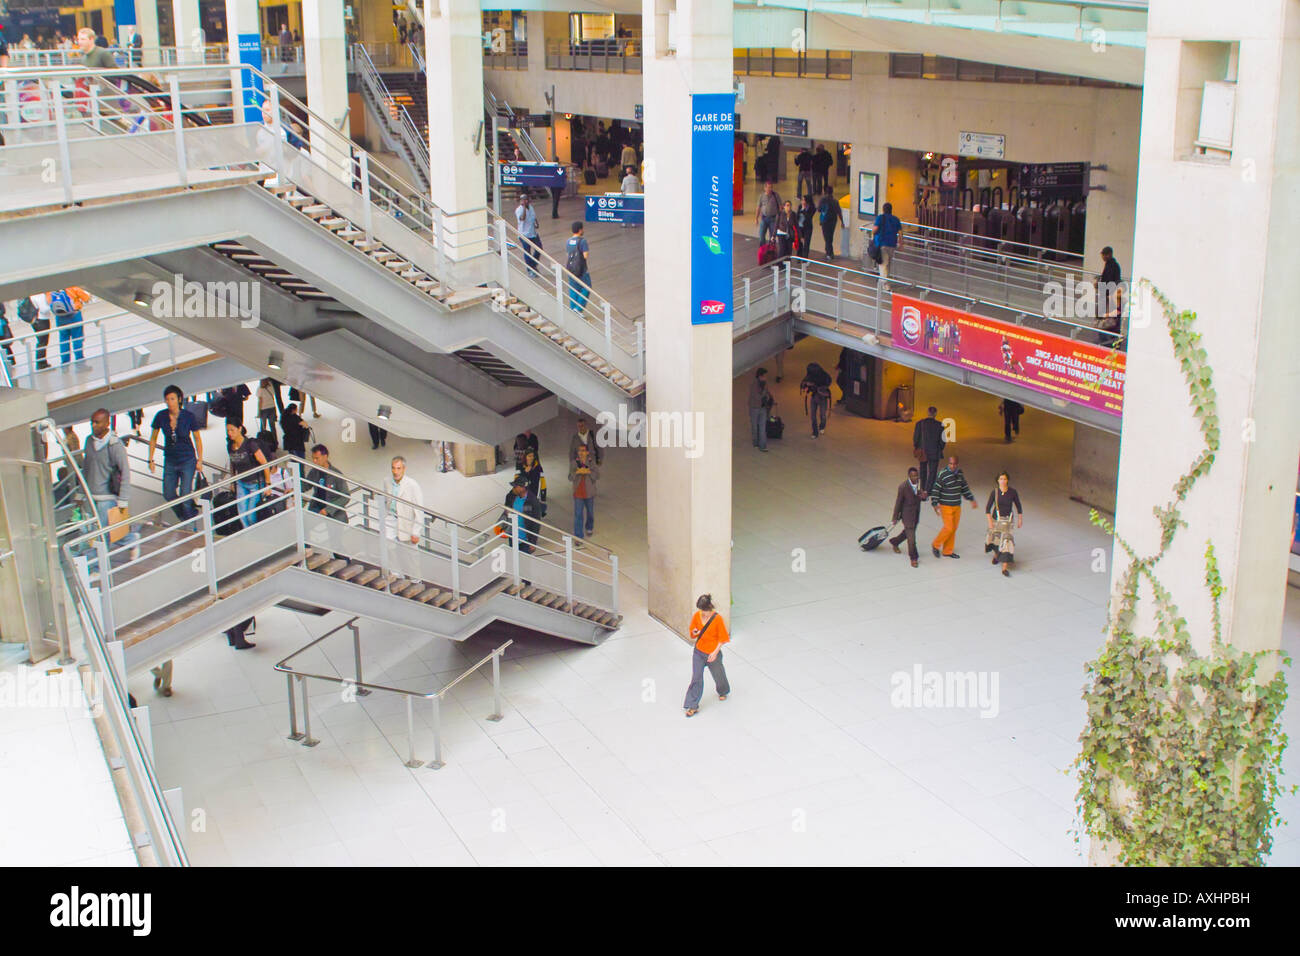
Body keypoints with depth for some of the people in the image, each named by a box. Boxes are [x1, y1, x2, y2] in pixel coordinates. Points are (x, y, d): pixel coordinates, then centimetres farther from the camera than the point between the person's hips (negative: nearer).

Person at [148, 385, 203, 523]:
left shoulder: (188, 417, -14)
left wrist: (199, 460, -1)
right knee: (168, 494, 8)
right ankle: (184, 519, 33)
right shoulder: (161, 416, -9)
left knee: (185, 495, -6)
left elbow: (197, 439, -2)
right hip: (170, 461, 3)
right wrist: (151, 460, 5)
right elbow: (153, 439, 5)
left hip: (187, 460, -3)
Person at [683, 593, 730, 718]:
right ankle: (693, 706, 5)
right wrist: (694, 633, -20)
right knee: (696, 678, -1)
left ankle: (723, 691, 52)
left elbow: (722, 638, -12)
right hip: (698, 652, 2)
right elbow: (692, 635, 4)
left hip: (713, 653, -2)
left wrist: (715, 652, -19)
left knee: (718, 674, 20)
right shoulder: (696, 616, -9)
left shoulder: (717, 618, -19)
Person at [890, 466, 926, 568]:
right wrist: (895, 517, -5)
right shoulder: (903, 487, -23)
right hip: (907, 515, -7)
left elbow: (921, 497, 8)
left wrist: (923, 496, -19)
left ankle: (894, 542, 51)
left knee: (907, 532, 25)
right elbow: (898, 502, -13)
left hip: (916, 515, 7)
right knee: (911, 537, -3)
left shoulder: (919, 483, -6)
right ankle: (913, 558, 13)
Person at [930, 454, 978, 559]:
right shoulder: (943, 475, -16)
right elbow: (936, 490, -13)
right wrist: (935, 504, -18)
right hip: (946, 506, -6)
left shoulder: (959, 473, 4)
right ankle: (935, 545, 12)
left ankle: (948, 551, 19)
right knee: (949, 528, -10)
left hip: (957, 506, 6)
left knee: (954, 528, 9)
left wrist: (971, 499, 15)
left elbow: (965, 488, 17)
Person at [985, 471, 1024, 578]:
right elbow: (988, 508, -6)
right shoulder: (994, 492, -9)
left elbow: (1018, 506, 5)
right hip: (995, 519, 1)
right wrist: (990, 521, -13)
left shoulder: (1013, 492, -8)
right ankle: (996, 554, 52)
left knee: (1006, 540, -12)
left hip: (1007, 520, -1)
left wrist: (1020, 520, 8)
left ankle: (1005, 568, -12)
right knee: (994, 538, 16)